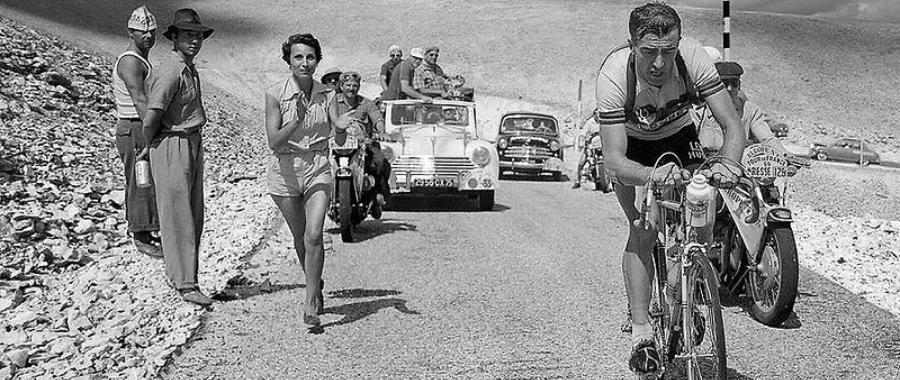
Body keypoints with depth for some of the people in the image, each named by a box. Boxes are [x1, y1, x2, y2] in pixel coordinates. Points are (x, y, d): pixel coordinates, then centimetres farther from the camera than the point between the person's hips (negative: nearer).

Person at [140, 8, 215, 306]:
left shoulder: (189, 69, 15)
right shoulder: (170, 71, -18)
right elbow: (151, 118, -21)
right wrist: (150, 146, -3)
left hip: (193, 145, 10)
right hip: (172, 147, -10)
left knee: (194, 215, 13)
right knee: (178, 216, -6)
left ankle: (178, 274, 23)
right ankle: (185, 284, -2)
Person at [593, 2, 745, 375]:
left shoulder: (693, 57, -32)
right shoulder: (613, 74, -38)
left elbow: (733, 125, -30)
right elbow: (614, 160, -41)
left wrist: (727, 164, -51)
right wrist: (653, 175, -61)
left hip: (679, 137, 2)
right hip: (632, 144, -2)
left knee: (702, 223, -10)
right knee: (643, 230, -18)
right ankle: (641, 332, -10)